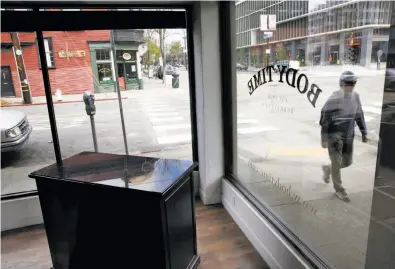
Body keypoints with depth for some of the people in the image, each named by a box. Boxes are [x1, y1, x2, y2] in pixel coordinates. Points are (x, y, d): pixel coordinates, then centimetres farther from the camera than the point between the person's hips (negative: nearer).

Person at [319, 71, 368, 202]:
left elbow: (359, 115, 15)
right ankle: (339, 190, 19)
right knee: (337, 163, 0)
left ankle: (328, 169, 42)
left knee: (347, 162, 13)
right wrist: (324, 138, -16)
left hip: (348, 135, 6)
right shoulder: (334, 98, -15)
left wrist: (364, 133, 15)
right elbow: (325, 119, -14)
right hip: (334, 135, -6)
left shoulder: (356, 97, 4)